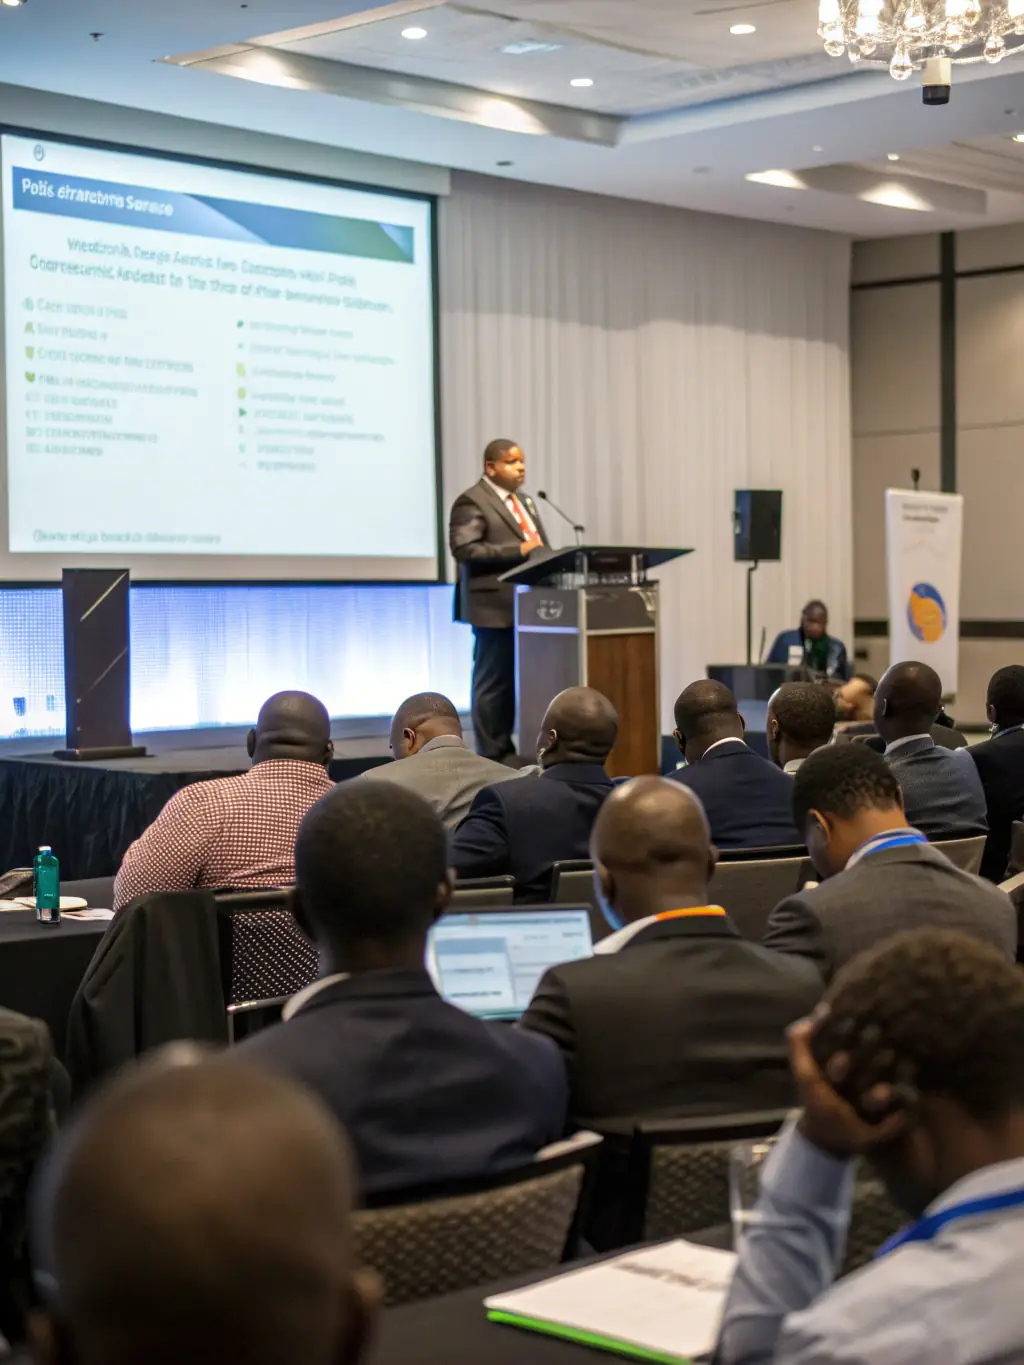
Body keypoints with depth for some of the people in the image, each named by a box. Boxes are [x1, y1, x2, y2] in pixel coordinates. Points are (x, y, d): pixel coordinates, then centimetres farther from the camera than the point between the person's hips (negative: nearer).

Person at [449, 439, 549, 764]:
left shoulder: (524, 502, 21)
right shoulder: (472, 502, -8)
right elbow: (463, 549, -18)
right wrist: (517, 551, -22)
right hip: (496, 606, -8)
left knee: (516, 681, 10)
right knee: (494, 682, -3)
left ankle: (505, 751, 16)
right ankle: (491, 756, 3)